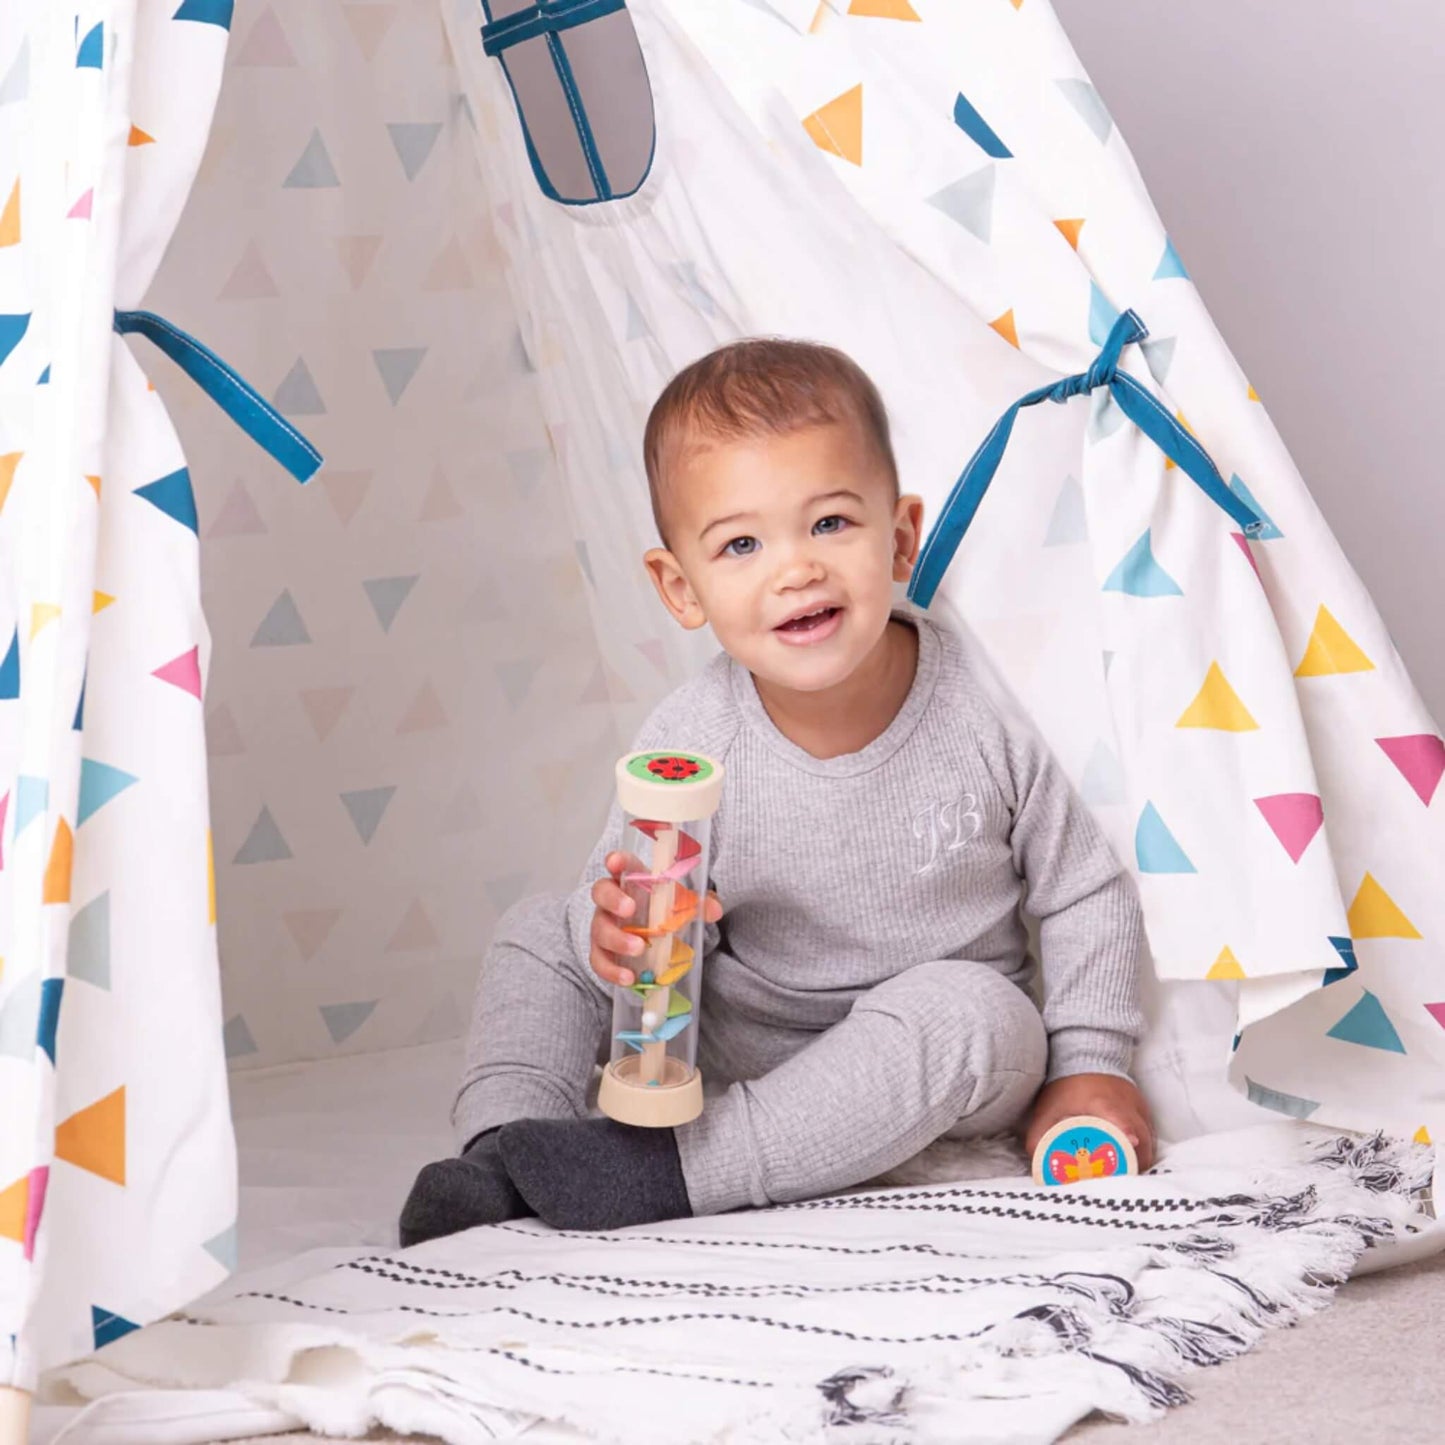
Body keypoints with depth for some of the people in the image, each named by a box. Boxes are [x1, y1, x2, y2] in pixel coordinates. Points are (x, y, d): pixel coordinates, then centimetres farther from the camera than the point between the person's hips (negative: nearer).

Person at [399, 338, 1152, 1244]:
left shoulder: (985, 713, -19)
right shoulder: (691, 744, -17)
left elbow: (1087, 894, -5)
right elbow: (633, 917, -11)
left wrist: (1089, 1066, -8)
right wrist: (622, 935, -36)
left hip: (947, 1067, -2)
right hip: (741, 1047, 2)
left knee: (964, 1009, -35)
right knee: (539, 936, -3)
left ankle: (670, 1173, -32)